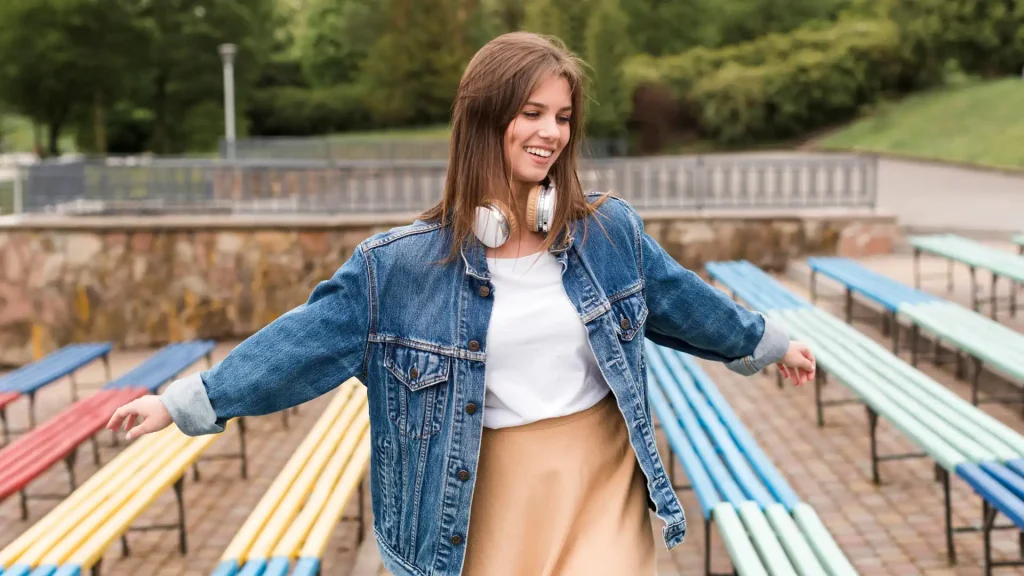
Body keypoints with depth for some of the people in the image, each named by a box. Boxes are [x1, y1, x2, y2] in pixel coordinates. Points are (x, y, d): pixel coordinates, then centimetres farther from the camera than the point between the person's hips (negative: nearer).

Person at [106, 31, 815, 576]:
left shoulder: (610, 228, -2)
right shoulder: (403, 263, -10)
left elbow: (677, 297, 13)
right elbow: (309, 338, -8)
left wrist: (768, 344, 25)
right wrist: (189, 402, -11)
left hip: (603, 483, 1)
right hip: (490, 497, -1)